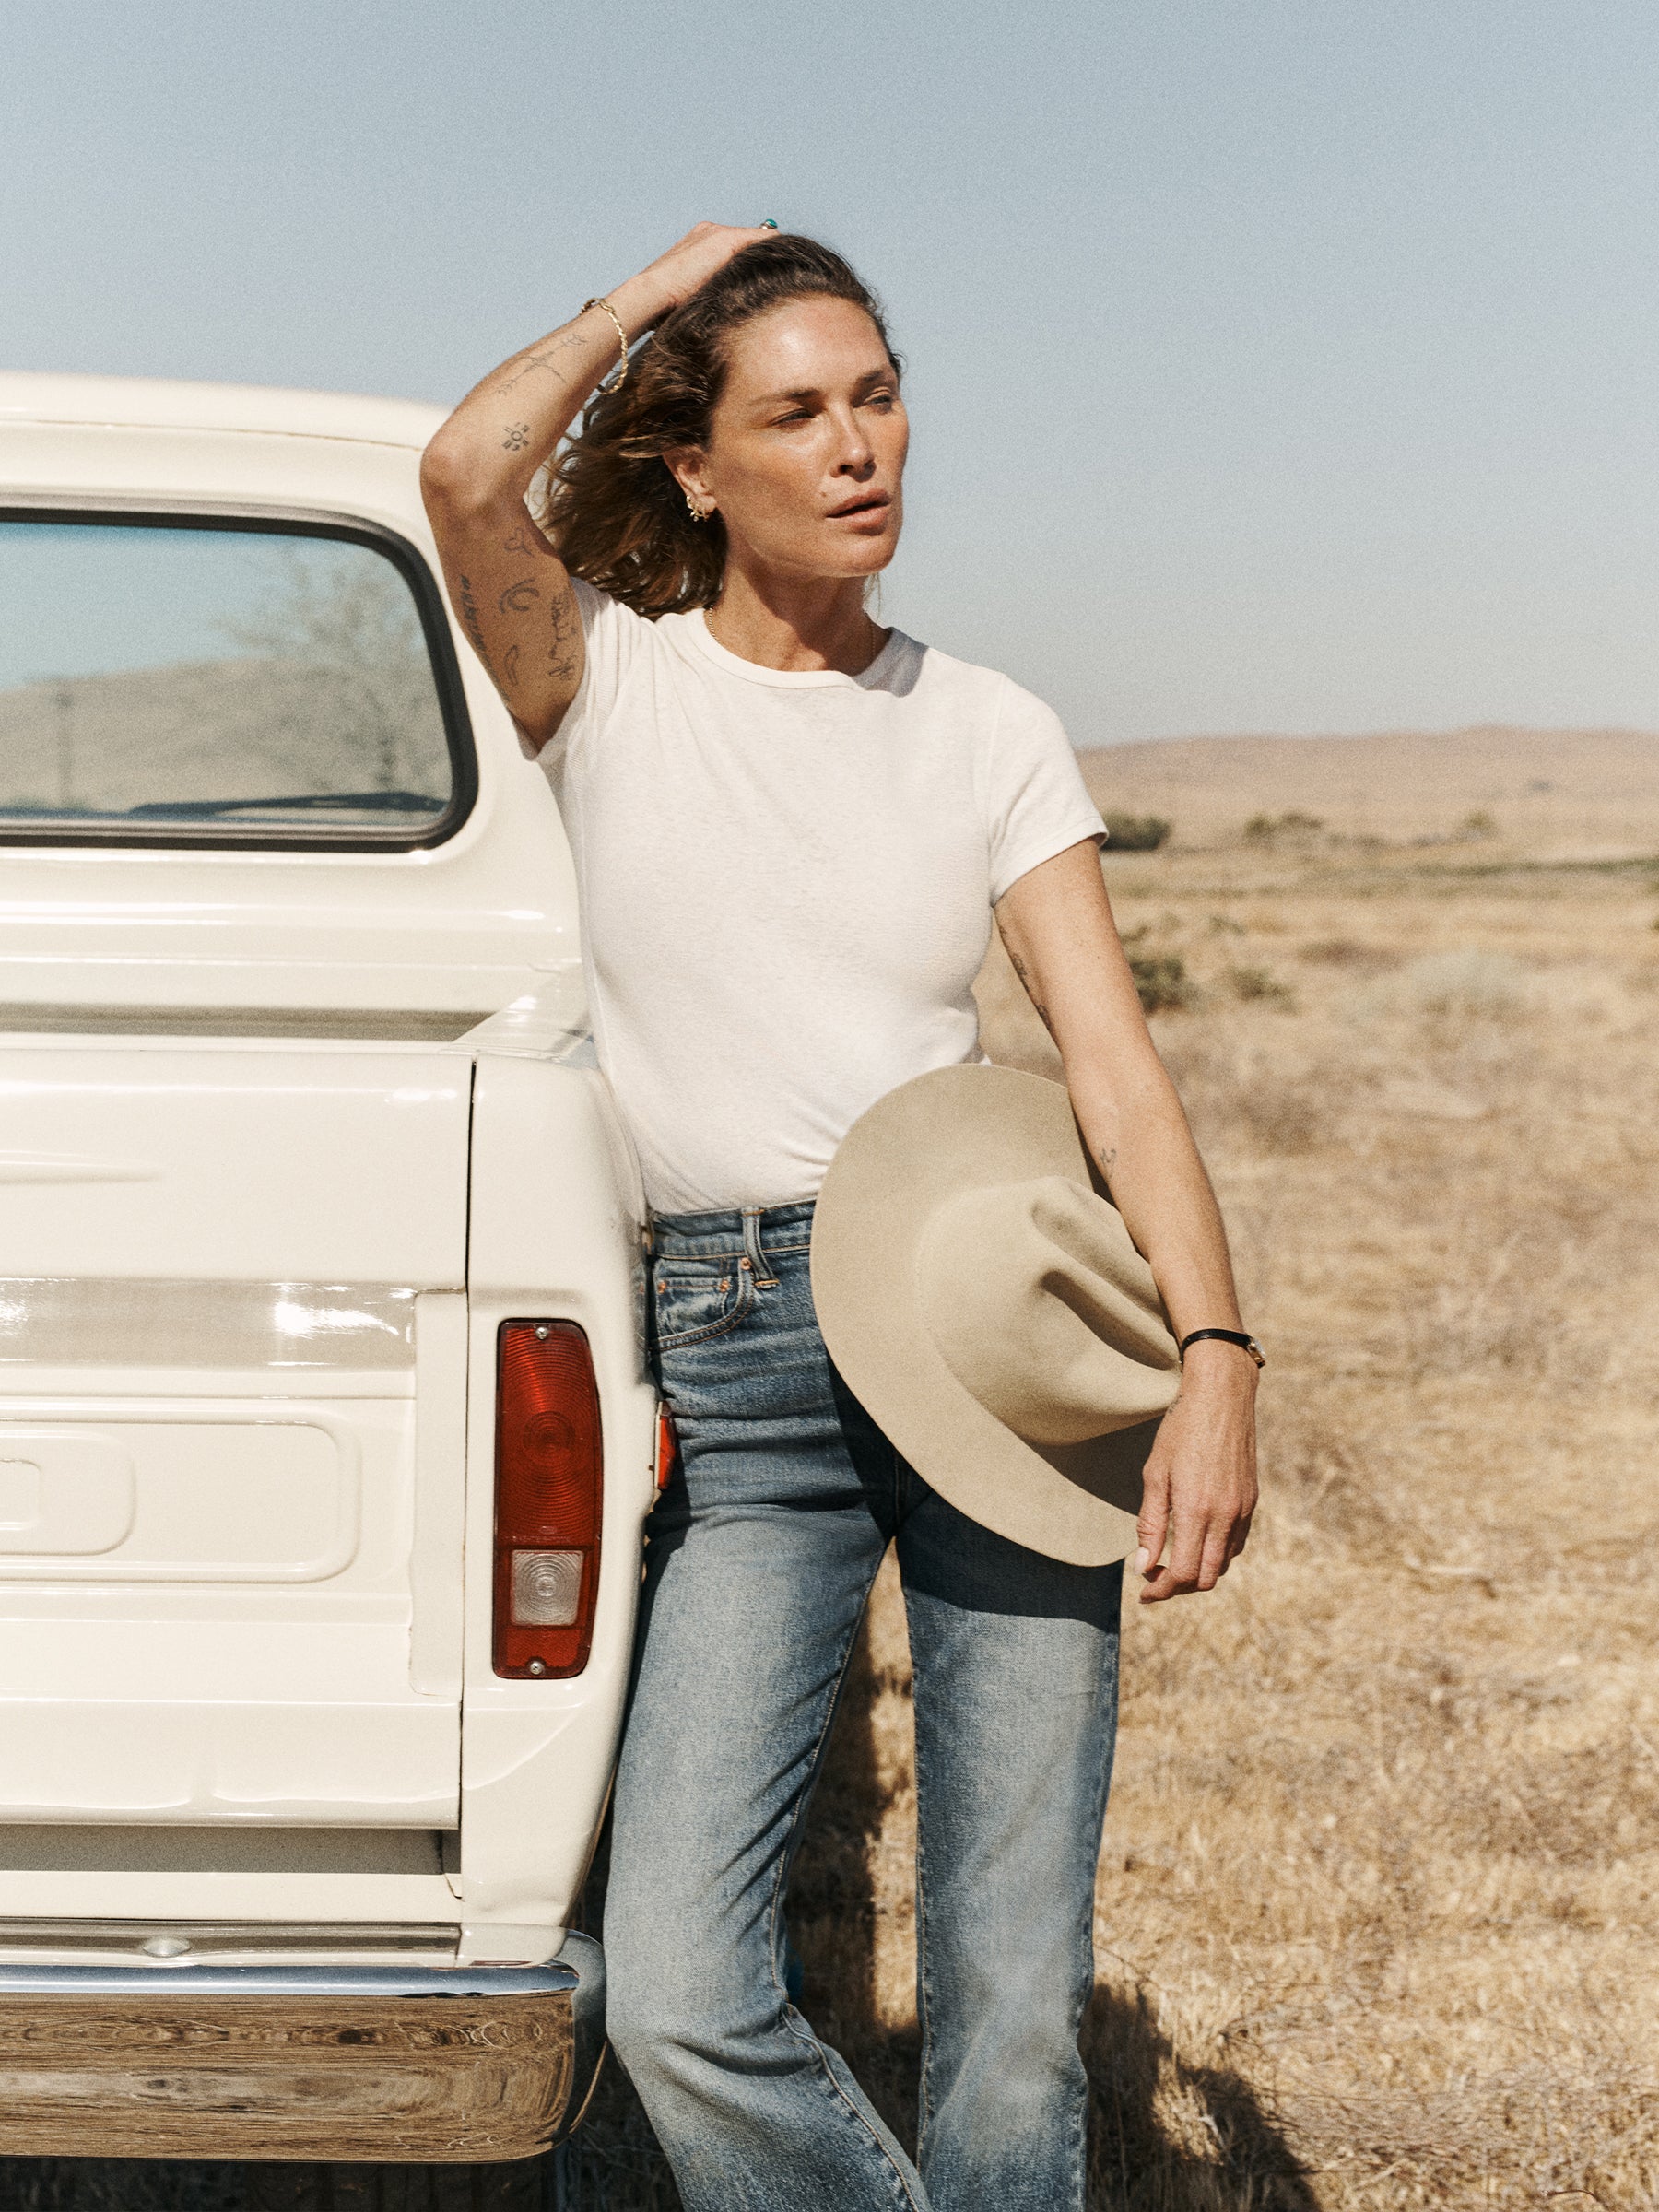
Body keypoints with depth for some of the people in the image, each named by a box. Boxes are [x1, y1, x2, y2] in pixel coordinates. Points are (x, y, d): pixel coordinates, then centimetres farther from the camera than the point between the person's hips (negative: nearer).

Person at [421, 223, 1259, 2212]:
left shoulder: (988, 732, 10)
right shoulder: (608, 684, 6)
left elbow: (1112, 1055, 1)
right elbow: (469, 471, -16)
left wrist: (1216, 1354, -13)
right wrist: (646, 293, 2)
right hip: (741, 1370, -1)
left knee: (1013, 2000, 0)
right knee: (680, 1999, -11)